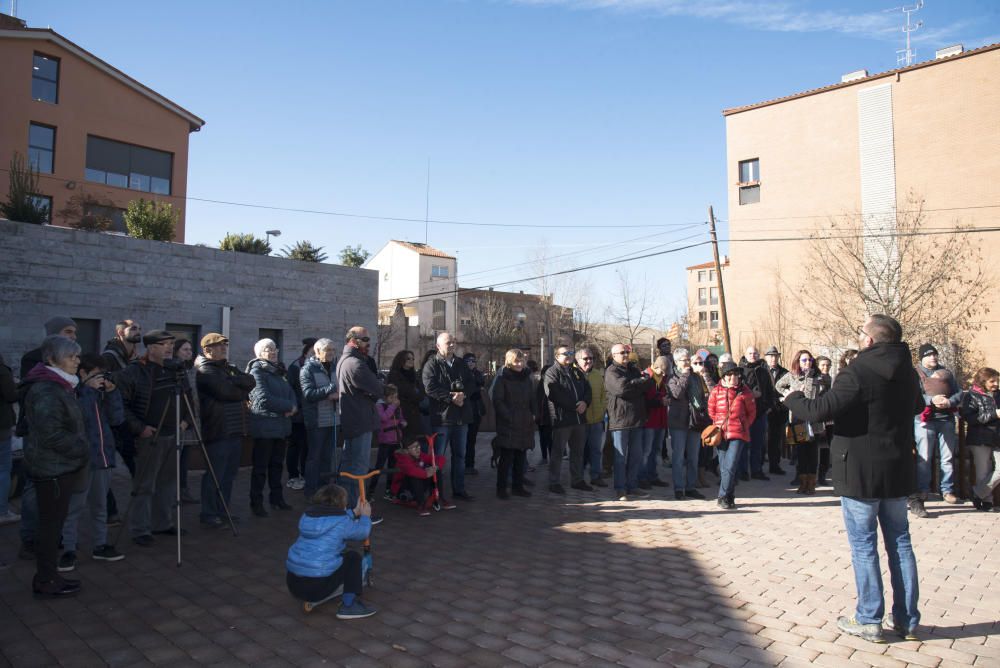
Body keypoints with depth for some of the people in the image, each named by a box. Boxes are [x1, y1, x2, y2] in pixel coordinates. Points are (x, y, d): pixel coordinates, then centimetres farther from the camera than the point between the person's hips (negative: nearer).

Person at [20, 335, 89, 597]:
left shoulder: (58, 386, 12)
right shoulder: (46, 391, -19)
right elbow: (51, 434, -24)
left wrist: (80, 449, 11)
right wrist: (82, 448, -14)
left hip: (59, 466, 10)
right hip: (52, 468, -10)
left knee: (52, 523, 16)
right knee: (51, 524, 1)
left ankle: (48, 577, 26)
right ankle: (47, 582, 12)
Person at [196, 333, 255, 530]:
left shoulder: (230, 368, 20)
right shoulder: (205, 371, -7)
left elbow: (251, 382, 5)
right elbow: (225, 391, -20)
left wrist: (233, 380, -10)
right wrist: (242, 391, -3)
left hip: (235, 430, 8)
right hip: (217, 430, -8)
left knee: (230, 473, 13)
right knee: (214, 475, -3)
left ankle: (223, 510, 23)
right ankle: (209, 514, 5)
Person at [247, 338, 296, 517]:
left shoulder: (278, 371, 16)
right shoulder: (257, 371, -9)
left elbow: (290, 392, 13)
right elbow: (264, 399, -20)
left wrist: (293, 407, -9)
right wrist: (289, 406, -14)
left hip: (281, 425, 8)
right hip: (265, 426, -8)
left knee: (277, 464, 15)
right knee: (260, 466, 1)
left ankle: (277, 498, 25)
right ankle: (256, 502, 10)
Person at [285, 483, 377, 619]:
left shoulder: (308, 515, 11)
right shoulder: (340, 521, -9)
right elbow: (362, 532, 9)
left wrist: (355, 512, 34)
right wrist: (365, 516, 27)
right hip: (317, 586, -7)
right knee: (353, 557, 9)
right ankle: (349, 605, 3)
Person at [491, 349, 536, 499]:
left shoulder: (526, 377, 13)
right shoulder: (501, 378, -6)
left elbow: (532, 398, 19)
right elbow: (496, 399, -11)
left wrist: (533, 414, 6)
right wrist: (508, 416, -14)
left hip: (525, 424, 6)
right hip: (507, 425, -6)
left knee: (521, 457, 10)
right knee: (506, 457, -5)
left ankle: (518, 486, 20)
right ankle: (501, 489, 4)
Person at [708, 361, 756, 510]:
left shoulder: (744, 392, -1)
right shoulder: (716, 391, 2)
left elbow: (752, 412, 9)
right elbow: (711, 411, 14)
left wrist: (742, 425, 4)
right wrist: (718, 425, 10)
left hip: (738, 433, -2)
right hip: (721, 433, 2)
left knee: (730, 465, -11)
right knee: (723, 467, 6)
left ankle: (723, 497, -2)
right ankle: (729, 497, 19)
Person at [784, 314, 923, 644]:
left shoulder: (857, 373, -20)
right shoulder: (906, 371, 6)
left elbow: (822, 409, -25)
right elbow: (917, 406, 26)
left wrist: (793, 399, -7)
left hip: (861, 471, -7)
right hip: (898, 468, 7)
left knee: (864, 546, 2)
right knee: (899, 542, 14)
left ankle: (869, 621, 10)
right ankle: (907, 620, 22)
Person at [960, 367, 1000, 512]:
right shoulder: (971, 396, -3)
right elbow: (970, 418, -15)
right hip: (980, 440, -4)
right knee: (984, 473, 2)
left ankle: (977, 493, 11)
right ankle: (986, 500, 17)